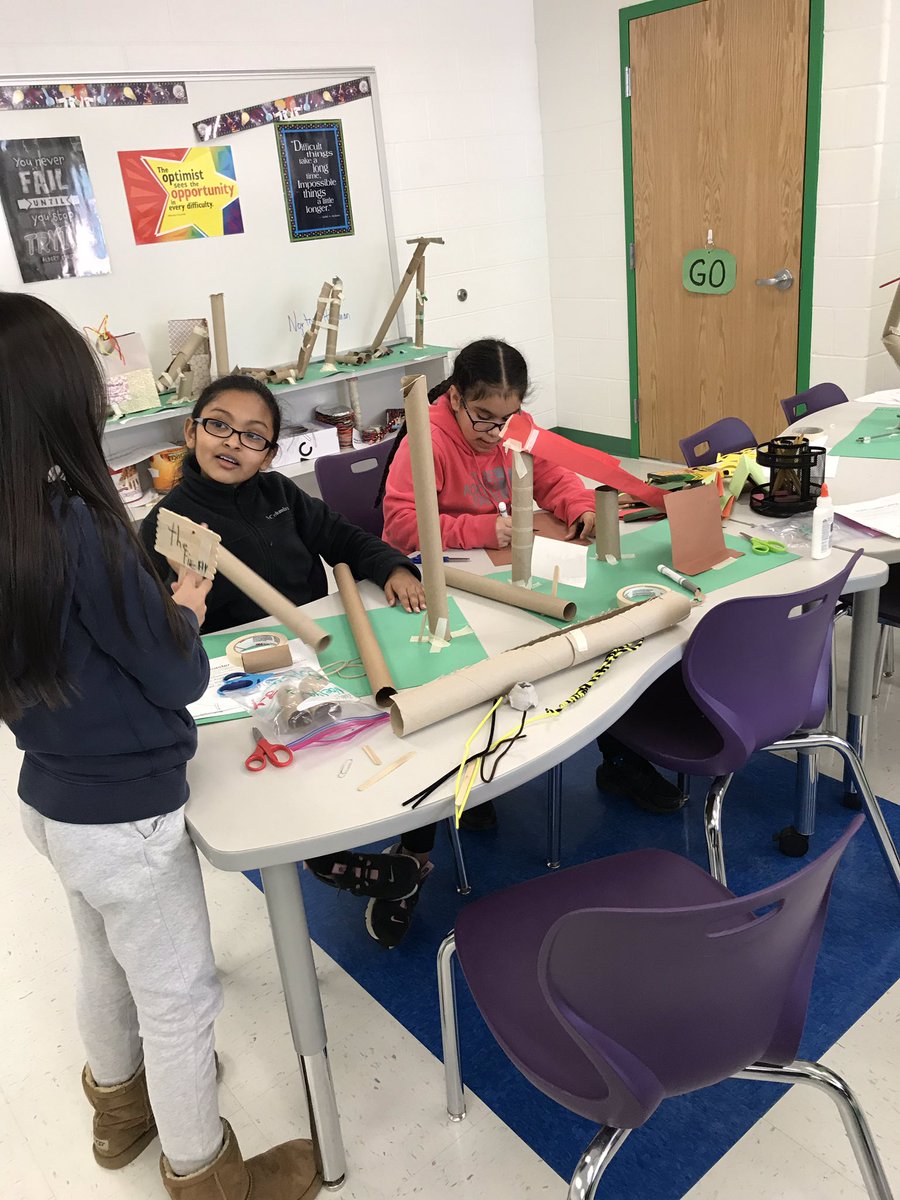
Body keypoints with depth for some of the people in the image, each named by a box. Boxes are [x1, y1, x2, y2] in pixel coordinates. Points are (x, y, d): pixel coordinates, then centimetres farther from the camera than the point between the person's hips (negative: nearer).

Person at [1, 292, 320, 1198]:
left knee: (105, 964, 29)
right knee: (178, 998, 13)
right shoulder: (79, 528, -28)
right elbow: (179, 679, -19)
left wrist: (152, 603, 2)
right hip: (123, 815, -8)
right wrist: (184, 611, -1)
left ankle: (120, 1104, 54)